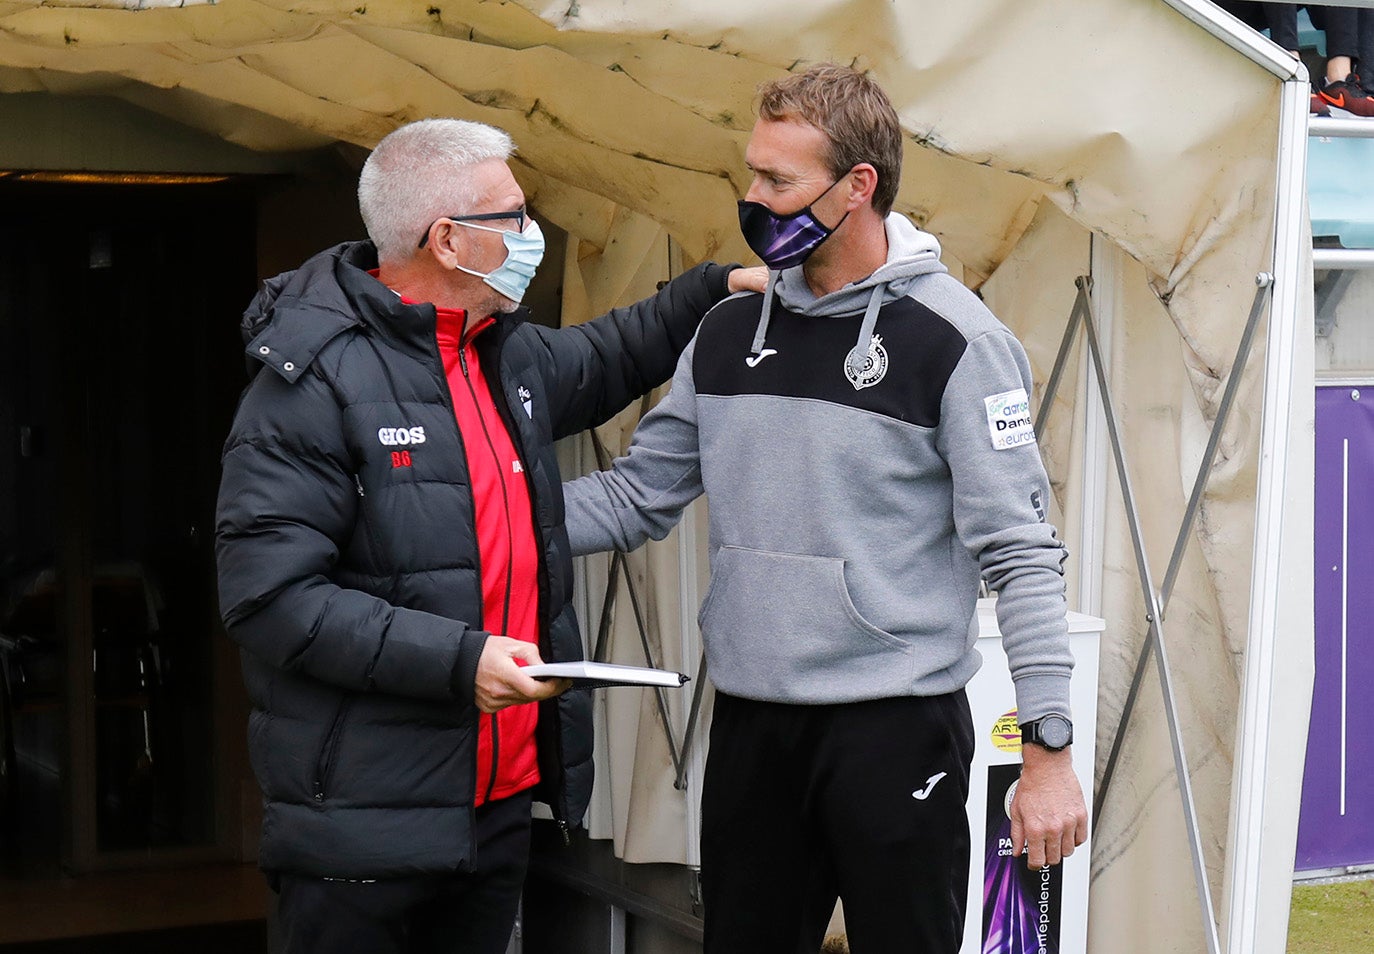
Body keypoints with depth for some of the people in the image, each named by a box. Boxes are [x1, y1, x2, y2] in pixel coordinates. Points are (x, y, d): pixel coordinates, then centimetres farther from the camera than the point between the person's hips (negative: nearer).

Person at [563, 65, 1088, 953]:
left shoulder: (954, 339, -9)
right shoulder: (729, 333, 9)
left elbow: (1020, 552, -11)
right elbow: (635, 497, 11)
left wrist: (1050, 747, -15)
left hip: (898, 722, -6)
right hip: (750, 723, 6)